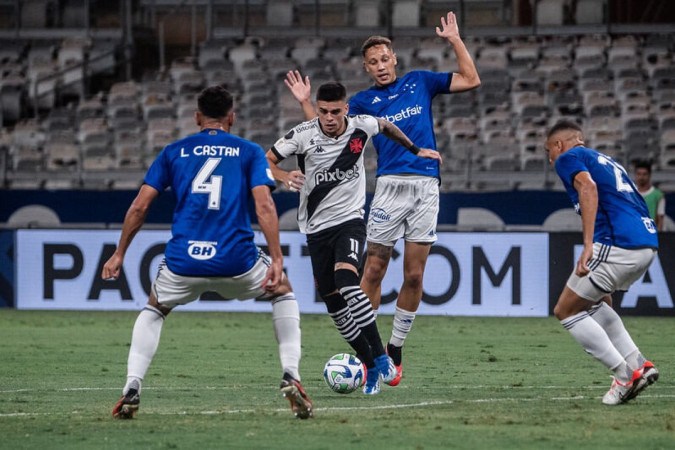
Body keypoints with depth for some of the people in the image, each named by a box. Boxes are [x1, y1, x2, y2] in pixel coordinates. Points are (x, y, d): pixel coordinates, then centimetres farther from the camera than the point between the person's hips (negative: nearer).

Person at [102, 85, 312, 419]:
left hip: (183, 263, 1)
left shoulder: (174, 151, 15)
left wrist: (119, 254, 19)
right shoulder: (249, 152, 11)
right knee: (283, 293, 28)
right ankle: (290, 377, 10)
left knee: (153, 311, 30)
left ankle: (131, 389, 11)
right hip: (237, 262, -1)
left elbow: (139, 207, 10)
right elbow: (264, 206, -4)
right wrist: (276, 260, -7)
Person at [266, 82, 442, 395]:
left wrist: (416, 151, 27)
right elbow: (267, 161, -4)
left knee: (345, 278, -29)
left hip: (350, 220, -2)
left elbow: (386, 126, 18)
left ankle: (379, 356, -26)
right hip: (317, 228, 2)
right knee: (334, 305, 2)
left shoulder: (361, 127, -6)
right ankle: (371, 366, 16)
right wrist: (284, 177, -25)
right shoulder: (303, 135, -11)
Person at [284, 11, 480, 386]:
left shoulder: (420, 82, 14)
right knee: (373, 271, -4)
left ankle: (396, 348, 13)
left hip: (426, 186, 1)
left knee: (414, 276, 2)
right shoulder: (364, 101, 10)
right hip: (390, 186, -1)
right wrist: (305, 103, -6)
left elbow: (471, 80, 15)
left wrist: (455, 40, 9)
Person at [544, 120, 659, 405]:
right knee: (594, 302, 29)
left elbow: (588, 187, -14)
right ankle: (638, 364, 14)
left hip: (617, 243, -9)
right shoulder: (606, 161, 31)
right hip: (648, 244, 9)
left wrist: (588, 246, -22)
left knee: (566, 311, 5)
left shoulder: (568, 157, 6)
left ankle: (625, 375, 0)